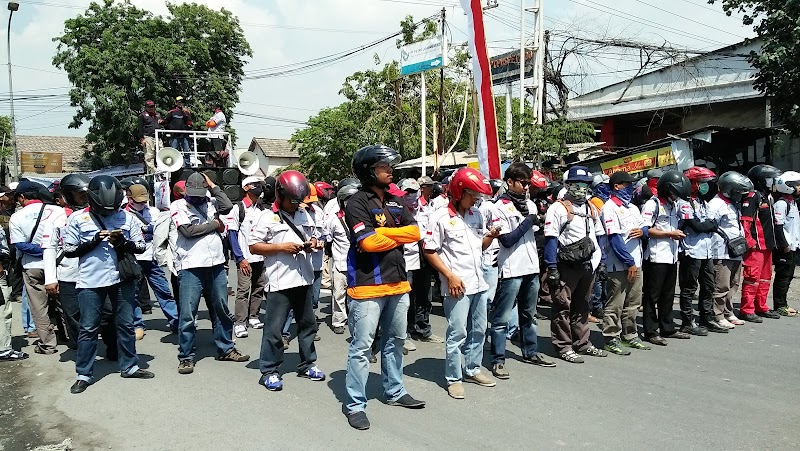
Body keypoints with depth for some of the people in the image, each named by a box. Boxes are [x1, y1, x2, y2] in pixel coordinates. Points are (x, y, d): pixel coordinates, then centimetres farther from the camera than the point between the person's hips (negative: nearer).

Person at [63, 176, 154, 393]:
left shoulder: (125, 217, 4)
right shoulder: (77, 218, -1)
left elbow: (141, 246, 5)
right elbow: (69, 251, -2)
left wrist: (122, 242, -14)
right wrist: (95, 240, -15)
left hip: (121, 279, 2)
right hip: (91, 281, -2)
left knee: (126, 324, 11)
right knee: (88, 328, 3)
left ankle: (129, 366, 24)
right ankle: (83, 374, 15)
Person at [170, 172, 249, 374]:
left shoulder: (210, 203, 12)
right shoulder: (178, 206, 1)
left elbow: (227, 206, -7)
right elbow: (188, 230, -12)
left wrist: (212, 185, 0)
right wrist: (215, 224, -3)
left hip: (216, 265, 4)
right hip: (191, 267, -4)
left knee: (221, 310, 14)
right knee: (187, 314, 0)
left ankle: (226, 348, 27)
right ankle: (186, 356, 11)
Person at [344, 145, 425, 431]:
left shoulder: (396, 202, 13)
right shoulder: (357, 203, -9)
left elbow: (414, 233, 2)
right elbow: (369, 241, -20)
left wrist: (382, 232, -10)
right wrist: (397, 235, -6)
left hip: (398, 282, 8)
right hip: (367, 286, -7)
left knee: (395, 341, 18)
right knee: (361, 347, -2)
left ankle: (394, 392, 33)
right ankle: (355, 405, 7)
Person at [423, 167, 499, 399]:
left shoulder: (477, 214, 9)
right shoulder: (440, 218, -10)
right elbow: (430, 251, -9)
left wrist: (490, 236, -4)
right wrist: (450, 276, -14)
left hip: (479, 283, 7)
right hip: (457, 285, -7)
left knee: (478, 330, 16)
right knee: (457, 333, -1)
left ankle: (472, 370, 32)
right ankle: (453, 378, 13)